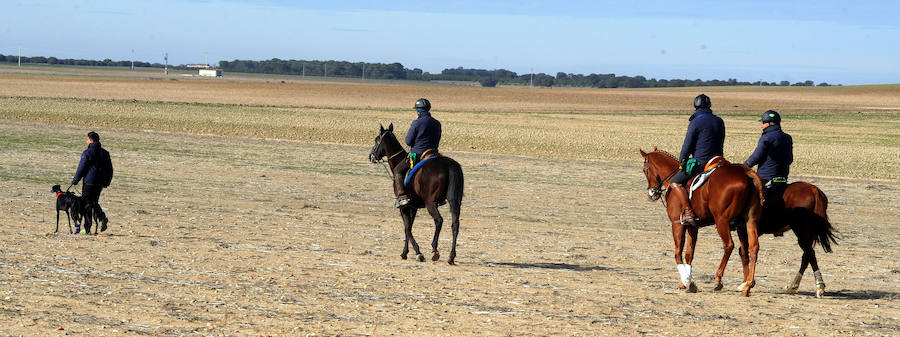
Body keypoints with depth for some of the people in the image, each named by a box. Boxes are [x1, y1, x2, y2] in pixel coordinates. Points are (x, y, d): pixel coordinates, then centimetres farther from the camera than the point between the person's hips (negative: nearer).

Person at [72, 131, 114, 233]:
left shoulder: (87, 153, -10)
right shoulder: (104, 153, 9)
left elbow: (81, 168, -10)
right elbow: (109, 169, 13)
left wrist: (75, 181, -1)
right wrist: (106, 182, 22)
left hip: (89, 182, -6)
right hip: (100, 183, 6)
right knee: (94, 203, 18)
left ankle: (87, 227, 2)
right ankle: (103, 218, -7)